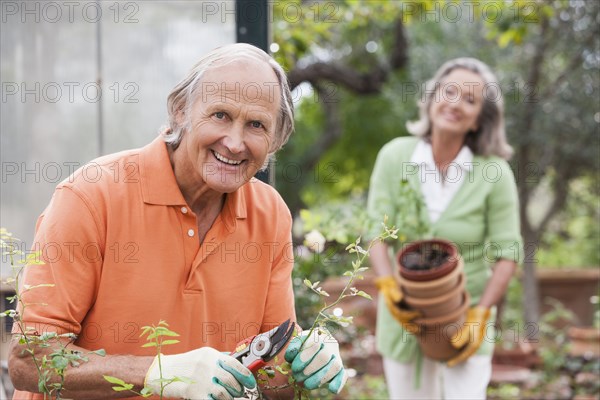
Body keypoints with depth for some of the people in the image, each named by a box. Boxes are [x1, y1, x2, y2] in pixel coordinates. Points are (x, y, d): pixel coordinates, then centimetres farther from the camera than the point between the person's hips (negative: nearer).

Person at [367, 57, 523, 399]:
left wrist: (481, 313, -15)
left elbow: (507, 252, -7)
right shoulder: (395, 156, -7)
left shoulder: (495, 172, -11)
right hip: (404, 316, 2)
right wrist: (387, 286, -19)